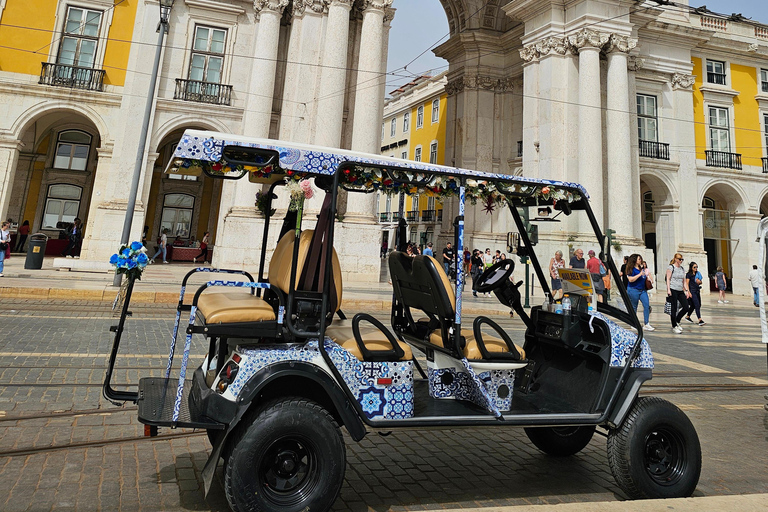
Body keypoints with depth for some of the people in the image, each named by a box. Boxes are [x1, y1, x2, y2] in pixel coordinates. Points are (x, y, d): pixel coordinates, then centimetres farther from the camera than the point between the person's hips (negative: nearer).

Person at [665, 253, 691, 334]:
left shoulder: (682, 269, 17)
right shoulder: (671, 267, -1)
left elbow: (684, 281, 19)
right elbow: (668, 279, -6)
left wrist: (686, 290, 12)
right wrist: (668, 289, -14)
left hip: (681, 291, 6)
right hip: (673, 290, -6)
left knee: (686, 307, -2)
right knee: (674, 309, -2)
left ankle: (677, 321, 19)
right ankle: (674, 326, 7)